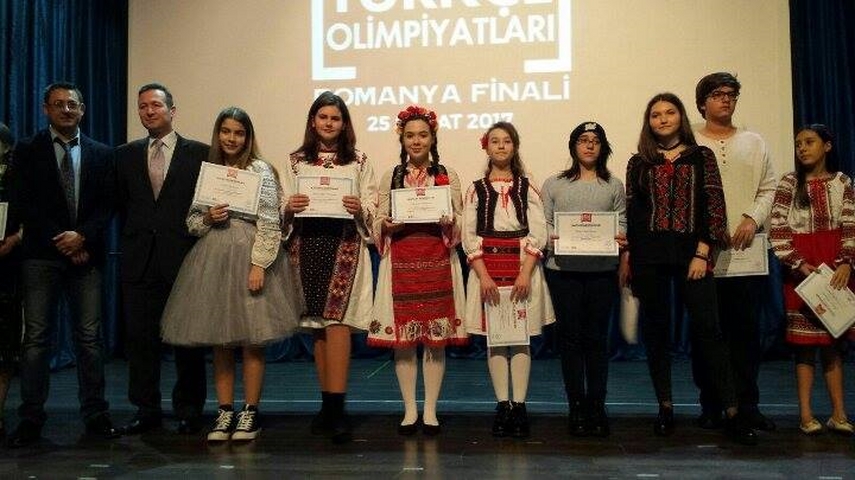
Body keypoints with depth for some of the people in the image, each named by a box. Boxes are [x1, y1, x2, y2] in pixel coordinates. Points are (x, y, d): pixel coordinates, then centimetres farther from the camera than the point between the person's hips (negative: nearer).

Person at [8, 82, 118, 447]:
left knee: (90, 336, 2)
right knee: (36, 337, 0)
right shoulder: (28, 151, 7)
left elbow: (107, 204, 5)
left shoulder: (101, 154, 12)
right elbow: (27, 204, -1)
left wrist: (82, 236, -11)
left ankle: (95, 414, 8)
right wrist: (61, 242, -9)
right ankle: (31, 419, 7)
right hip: (41, 256, -1)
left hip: (86, 254, 1)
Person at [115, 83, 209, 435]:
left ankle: (188, 410, 14)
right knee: (140, 336, 5)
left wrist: (198, 243, -2)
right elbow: (121, 204, 14)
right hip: (140, 260, 3)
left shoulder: (199, 153, 3)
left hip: (184, 257, -3)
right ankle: (146, 409, 16)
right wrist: (135, 237, 3)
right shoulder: (126, 155, 14)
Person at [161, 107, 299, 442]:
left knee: (251, 339, 1)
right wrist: (207, 219, -6)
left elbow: (269, 222, -8)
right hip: (212, 259, 4)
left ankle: (250, 413, 12)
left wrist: (259, 264, -15)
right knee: (219, 340, 7)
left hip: (249, 257, -4)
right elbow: (191, 221, 15)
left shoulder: (260, 170, -1)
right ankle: (225, 412, 17)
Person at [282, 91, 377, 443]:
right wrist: (289, 208, -10)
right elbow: (284, 210, 11)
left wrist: (359, 209, -16)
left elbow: (372, 209, 4)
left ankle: (335, 407, -11)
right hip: (306, 244, 3)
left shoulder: (359, 162, 8)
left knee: (336, 321, -12)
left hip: (344, 243, -2)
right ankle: (329, 405, 16)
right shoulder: (296, 161, 13)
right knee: (317, 325, 6)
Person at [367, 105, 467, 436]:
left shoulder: (448, 176, 9)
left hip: (437, 262, -1)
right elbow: (377, 225, 9)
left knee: (436, 338, 1)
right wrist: (387, 226, -13)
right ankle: (409, 410, 13)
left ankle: (430, 411, 12)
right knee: (402, 338, 1)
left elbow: (459, 225, 7)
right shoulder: (390, 177, 11)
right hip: (401, 262, 1)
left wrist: (449, 223, -15)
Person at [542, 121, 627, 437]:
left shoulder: (614, 186, 13)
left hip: (602, 269, 1)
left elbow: (622, 224, 9)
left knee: (597, 337, 3)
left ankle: (597, 408, 11)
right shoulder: (554, 184, 10)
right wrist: (552, 240, -14)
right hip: (563, 269, -1)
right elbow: (544, 223, 5)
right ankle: (577, 408, 10)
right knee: (570, 337, 2)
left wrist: (621, 243, -11)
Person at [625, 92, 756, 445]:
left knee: (707, 328, -7)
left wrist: (702, 254, -8)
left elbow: (714, 205, 1)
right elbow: (631, 213, 9)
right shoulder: (639, 163, 10)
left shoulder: (701, 157, 7)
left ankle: (732, 413, -3)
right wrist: (629, 258, 2)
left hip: (691, 251, -2)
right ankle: (665, 409, 15)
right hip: (649, 254, 2)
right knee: (655, 330, 5)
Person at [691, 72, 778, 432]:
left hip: (746, 250, 3)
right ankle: (711, 404, 12)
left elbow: (769, 188, 12)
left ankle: (747, 403, 14)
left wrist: (753, 219, -6)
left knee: (747, 329, 4)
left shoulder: (753, 143, 15)